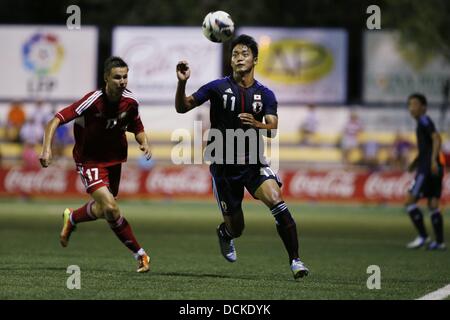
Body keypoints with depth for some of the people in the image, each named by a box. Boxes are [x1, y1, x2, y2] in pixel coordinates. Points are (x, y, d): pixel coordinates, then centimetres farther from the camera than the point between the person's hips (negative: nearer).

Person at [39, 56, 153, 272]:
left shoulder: (130, 102, -10)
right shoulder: (93, 101, -26)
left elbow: (138, 129, 9)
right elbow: (56, 121, -28)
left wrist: (144, 143, -13)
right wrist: (47, 148, -42)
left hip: (114, 159, 6)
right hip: (90, 160, -6)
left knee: (103, 210, 19)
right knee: (110, 208, -23)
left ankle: (71, 218, 50)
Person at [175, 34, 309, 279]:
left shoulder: (265, 94, 1)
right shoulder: (218, 87, -2)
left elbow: (273, 128, -12)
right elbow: (182, 108, -2)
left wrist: (257, 125, -34)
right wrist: (182, 83, -20)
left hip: (253, 162, 1)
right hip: (223, 165, -1)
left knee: (277, 203, -25)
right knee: (236, 227, 5)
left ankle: (295, 261, -18)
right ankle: (224, 233, 45)